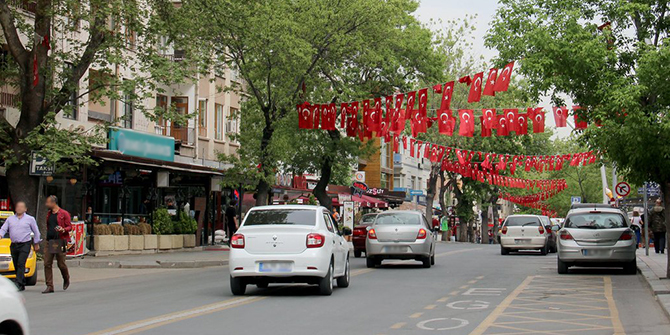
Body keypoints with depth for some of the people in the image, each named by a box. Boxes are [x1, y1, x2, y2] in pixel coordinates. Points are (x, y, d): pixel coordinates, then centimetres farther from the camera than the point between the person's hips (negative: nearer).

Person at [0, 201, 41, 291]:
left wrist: (36, 244, 11)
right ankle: (23, 285, 16)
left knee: (21, 264, -16)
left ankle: (18, 284, -21)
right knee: (16, 266, 6)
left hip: (25, 244, -4)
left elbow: (36, 232, 9)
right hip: (13, 245, 4)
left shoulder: (30, 219, 4)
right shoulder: (10, 219, 12)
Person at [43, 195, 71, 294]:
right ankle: (49, 286, -1)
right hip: (49, 241, 6)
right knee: (47, 264, -3)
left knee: (61, 264, 0)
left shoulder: (64, 213, -2)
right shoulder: (49, 214, 16)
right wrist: (47, 236, 16)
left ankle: (66, 280, 28)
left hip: (60, 241, -6)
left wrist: (63, 229, -21)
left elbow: (69, 226, -2)